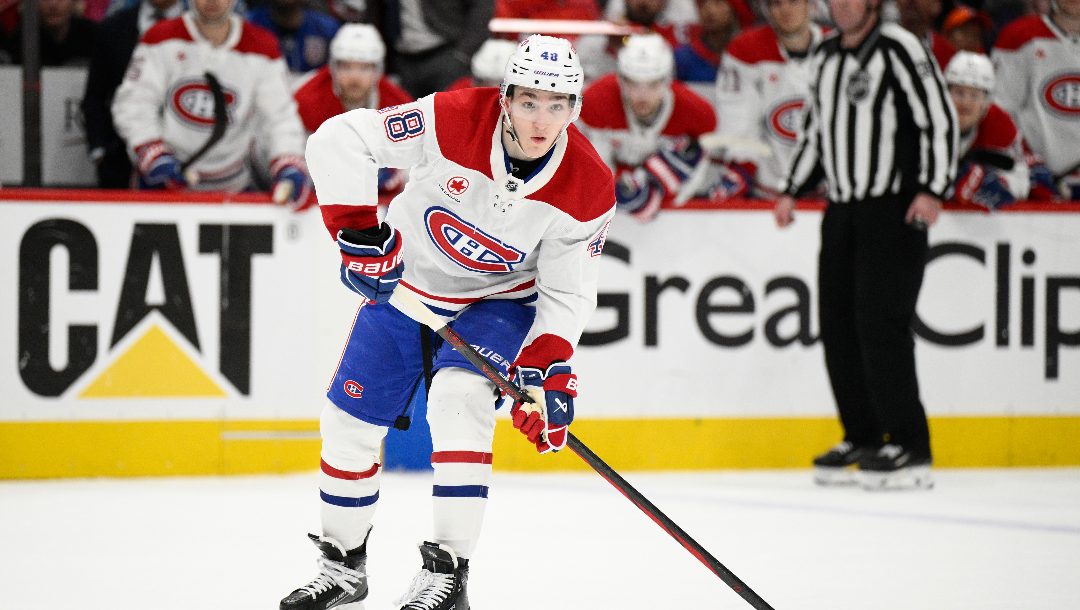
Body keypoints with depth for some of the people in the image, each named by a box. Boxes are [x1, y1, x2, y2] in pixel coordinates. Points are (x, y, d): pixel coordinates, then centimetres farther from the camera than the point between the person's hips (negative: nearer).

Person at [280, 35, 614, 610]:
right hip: (405, 281, 2)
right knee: (349, 420, 5)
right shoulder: (455, 119, -29)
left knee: (459, 398, -28)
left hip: (498, 301, -2)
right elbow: (338, 138, -25)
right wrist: (358, 234, -27)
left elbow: (567, 294, -14)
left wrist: (546, 369, -28)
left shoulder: (588, 189, -23)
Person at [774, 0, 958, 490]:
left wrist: (933, 189, -22)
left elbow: (940, 119, -13)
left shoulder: (900, 49, -9)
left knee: (880, 322, -14)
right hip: (842, 210, 8)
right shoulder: (825, 56, 15)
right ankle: (863, 440, 14)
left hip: (895, 210, -8)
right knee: (837, 325, 5)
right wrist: (792, 191, 18)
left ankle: (910, 449, -11)